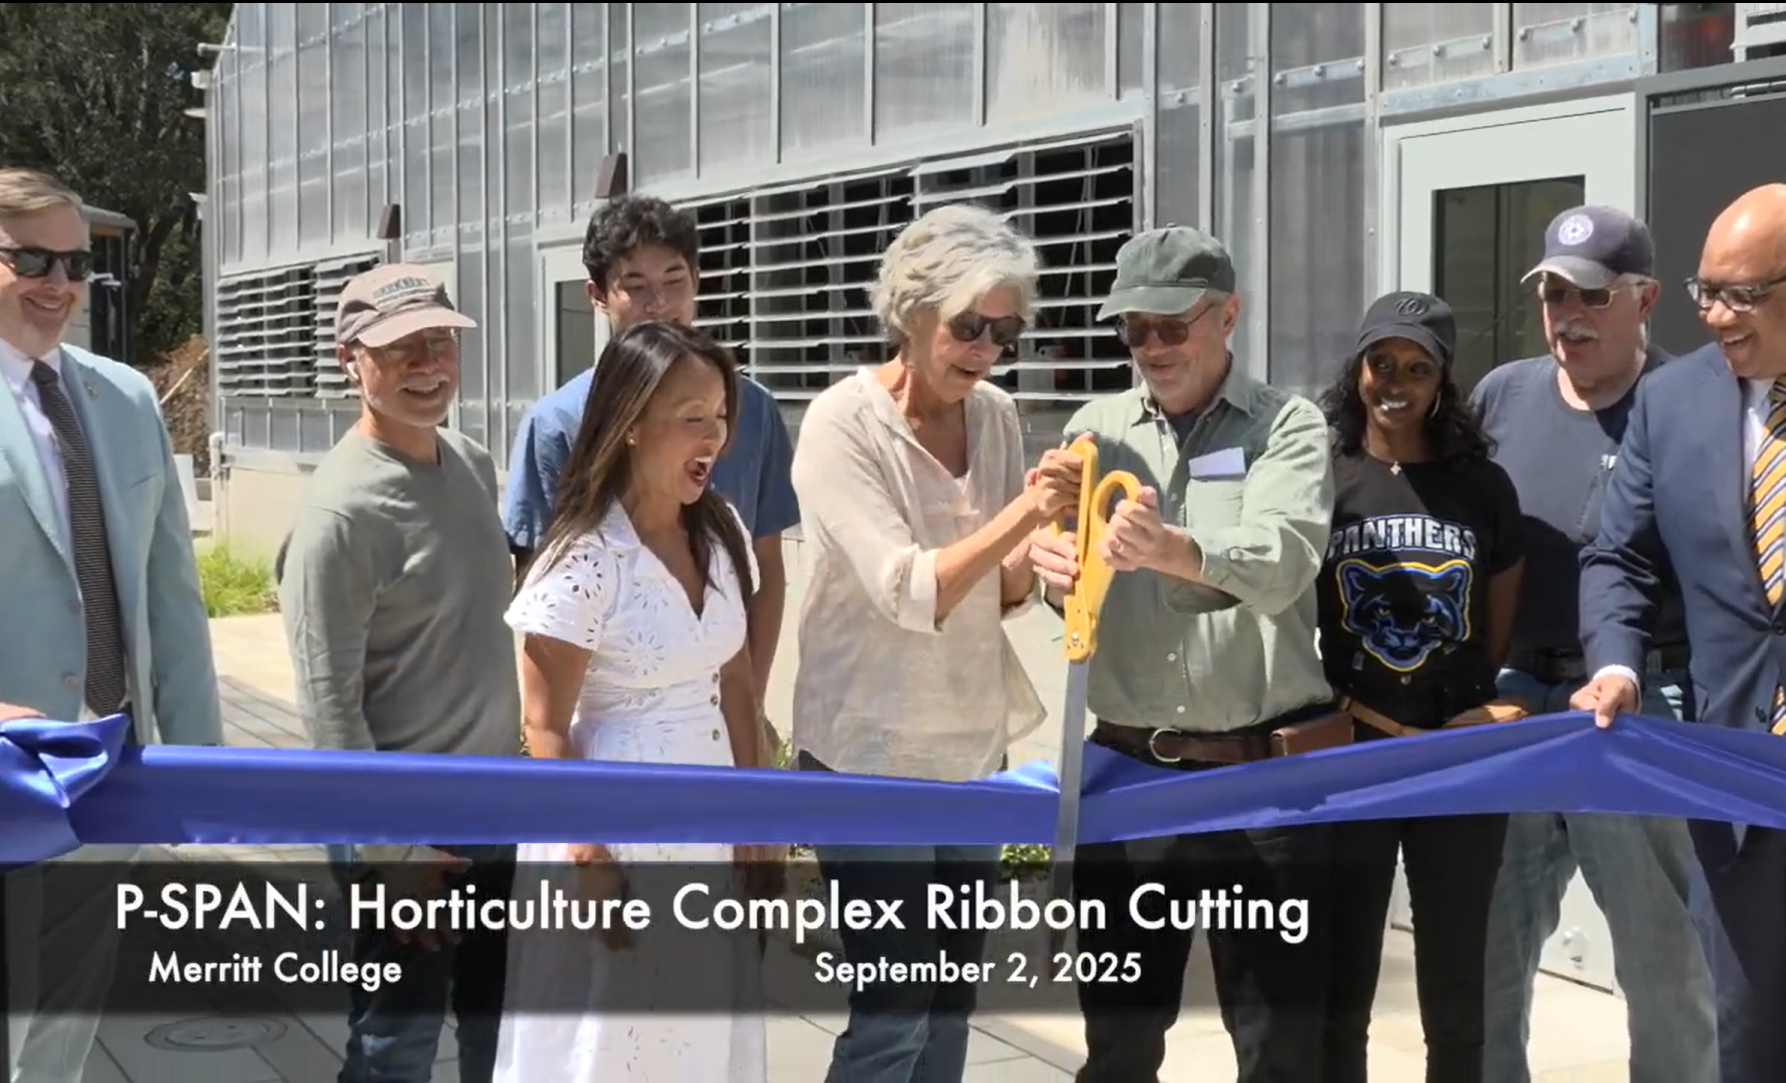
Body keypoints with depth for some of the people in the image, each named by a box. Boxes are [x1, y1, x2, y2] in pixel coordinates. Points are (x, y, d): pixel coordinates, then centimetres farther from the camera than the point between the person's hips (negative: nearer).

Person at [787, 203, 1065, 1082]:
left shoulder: (997, 417, 3)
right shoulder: (842, 421, -15)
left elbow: (995, 594, 9)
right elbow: (907, 593, -22)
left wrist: (1029, 570, -13)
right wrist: (1019, 515, -32)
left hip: (972, 745, 6)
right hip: (870, 751, -6)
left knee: (953, 996, 14)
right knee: (894, 1010, -4)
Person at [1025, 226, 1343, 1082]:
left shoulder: (1287, 427, -1)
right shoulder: (1096, 429, 9)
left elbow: (1281, 565, -19)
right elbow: (1063, 582, -1)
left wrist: (1176, 552, -40)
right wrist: (1051, 560, -25)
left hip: (1265, 771, -3)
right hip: (1128, 769, 3)